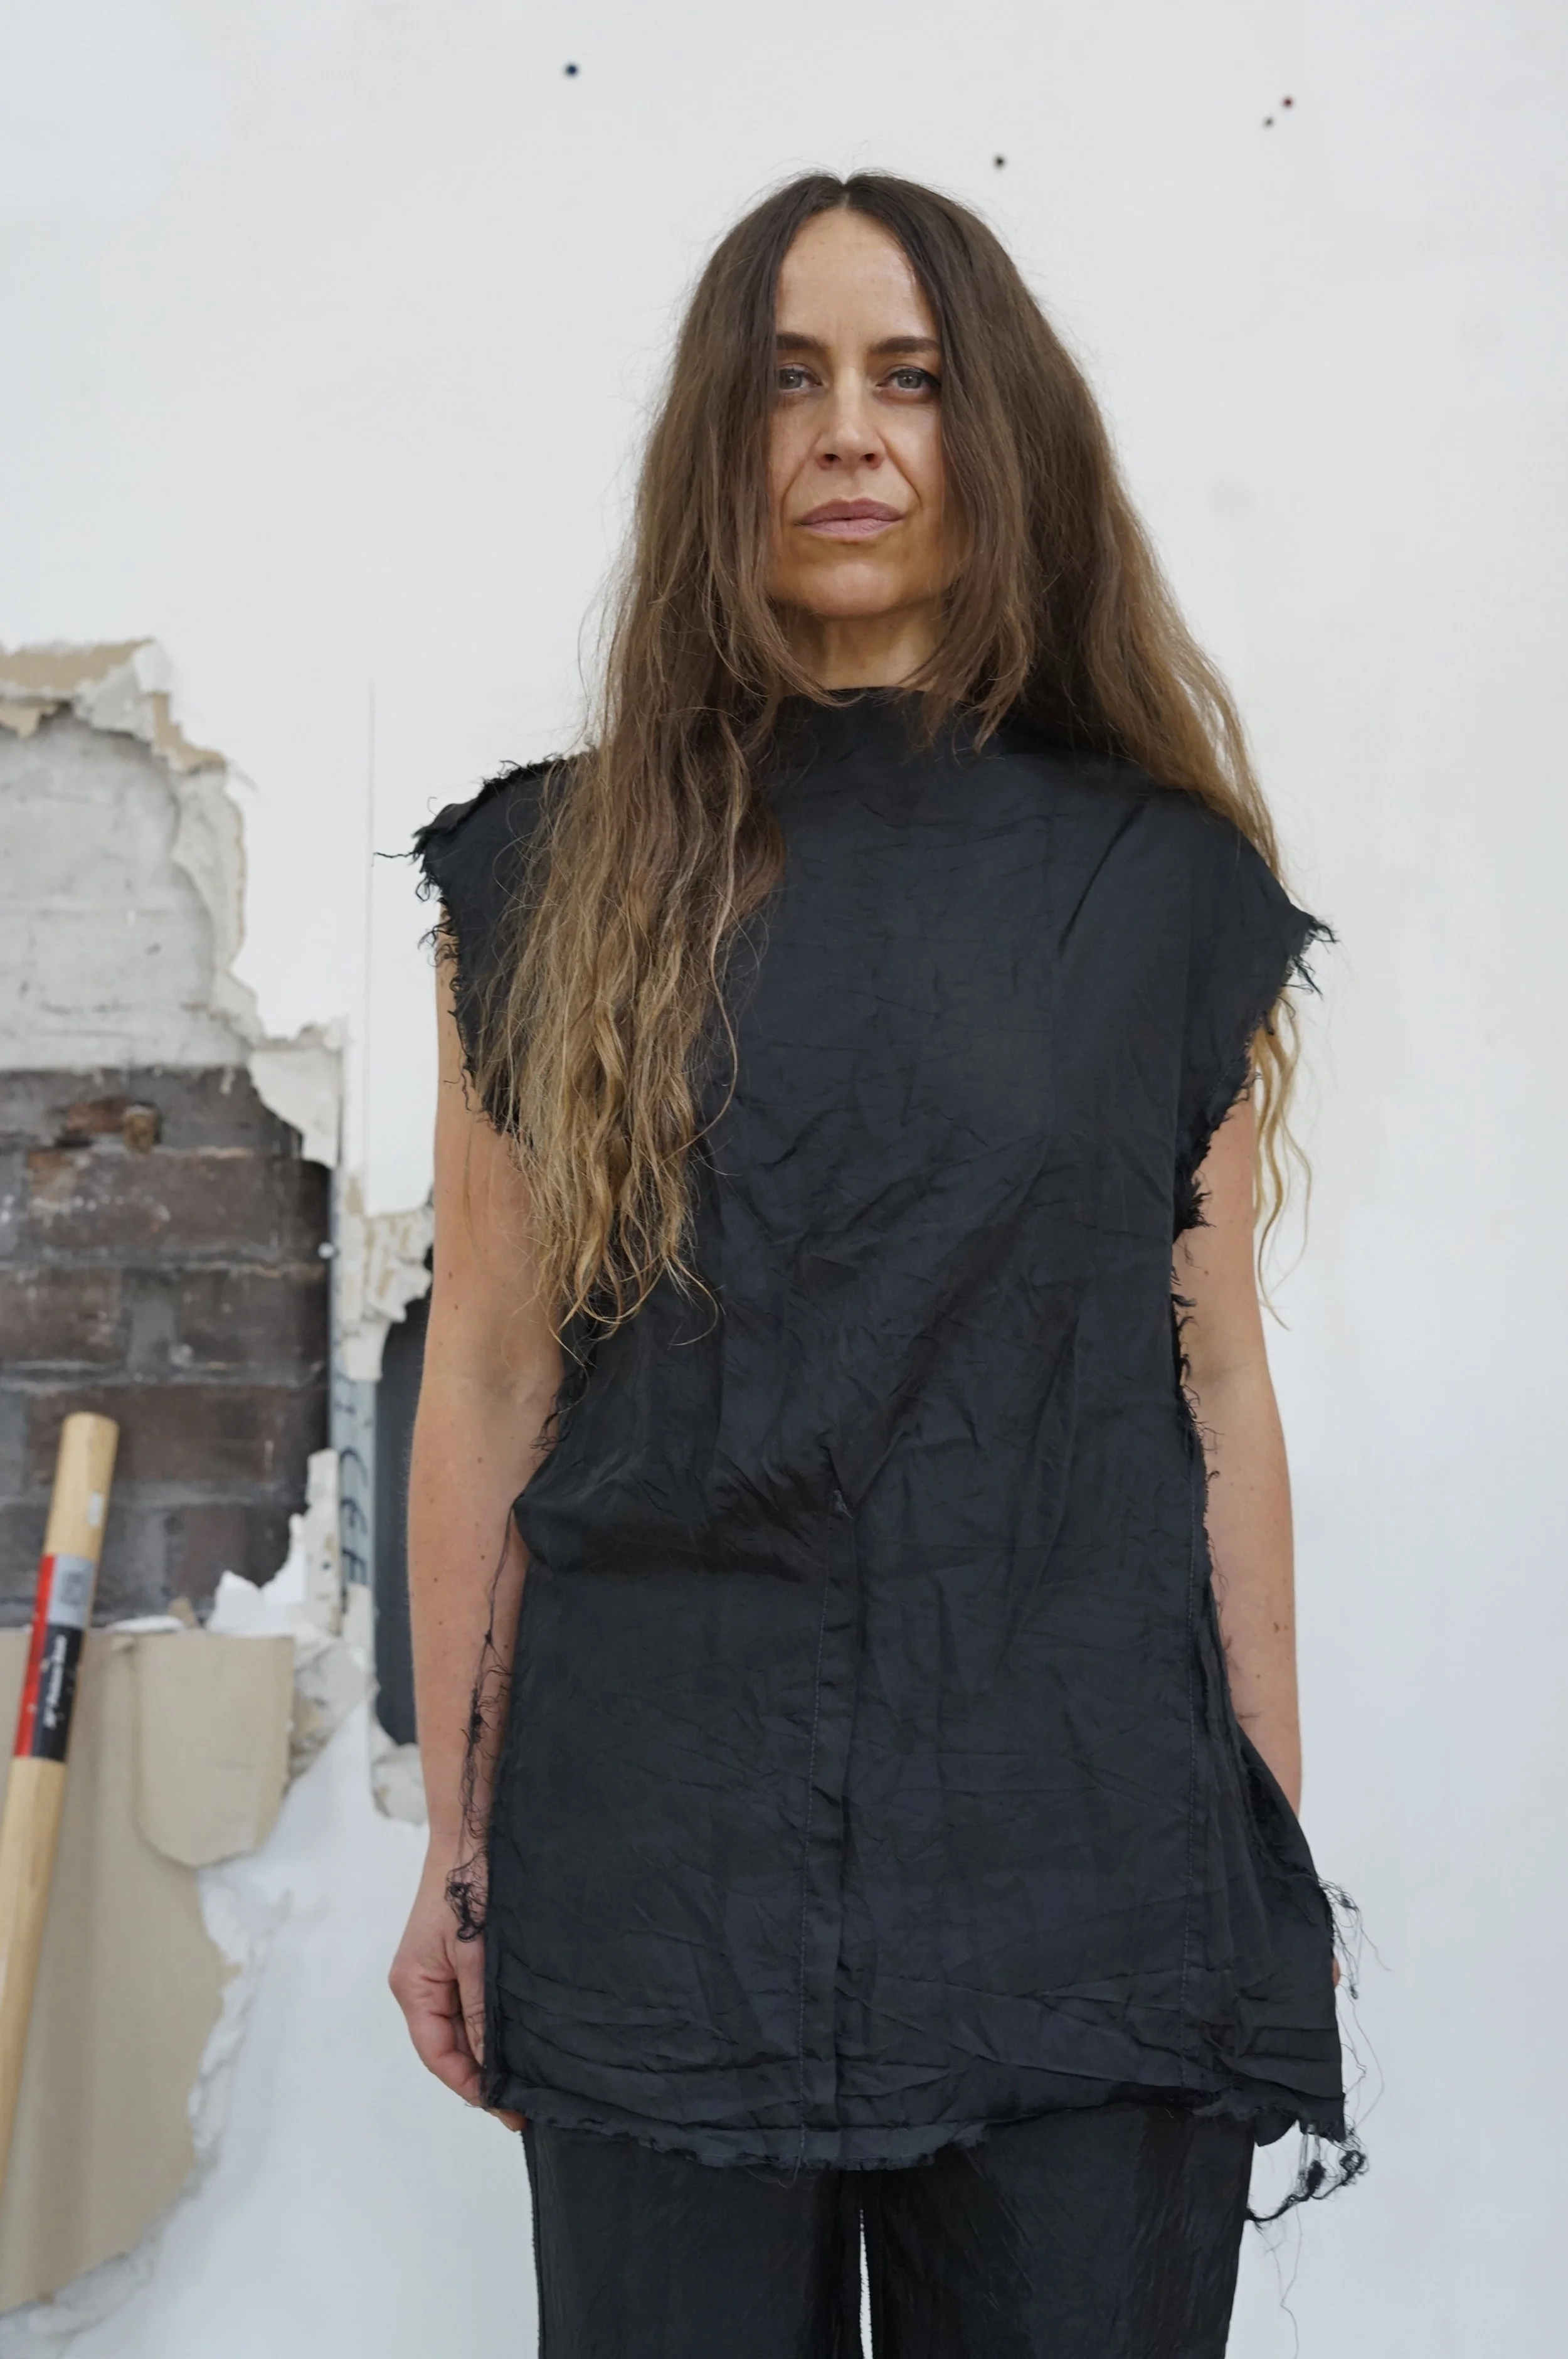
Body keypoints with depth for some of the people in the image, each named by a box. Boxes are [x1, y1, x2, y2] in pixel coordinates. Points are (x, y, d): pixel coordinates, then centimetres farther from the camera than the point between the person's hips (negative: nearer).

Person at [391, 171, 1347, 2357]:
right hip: (657, 1867, 0)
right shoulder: (556, 880, 5)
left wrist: (1275, 1862, 5)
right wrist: (457, 1857, 4)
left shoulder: (1165, 884, 5)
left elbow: (1219, 1381, 5)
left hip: (1080, 1862, 0)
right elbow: (488, 1383, 4)